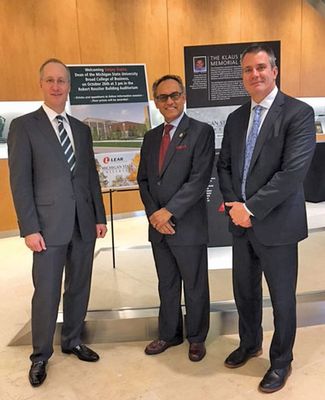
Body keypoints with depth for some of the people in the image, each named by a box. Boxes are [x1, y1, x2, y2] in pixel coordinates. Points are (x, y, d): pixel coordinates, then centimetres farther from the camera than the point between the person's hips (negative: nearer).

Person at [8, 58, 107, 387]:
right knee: (46, 293, 4)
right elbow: (20, 181, -7)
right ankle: (40, 355, 24)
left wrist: (100, 216, 10)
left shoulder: (81, 129, 13)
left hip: (83, 224, 5)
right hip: (49, 225, -4)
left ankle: (72, 341, 34)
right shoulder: (23, 126, -2)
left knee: (79, 288, 14)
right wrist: (29, 228, -12)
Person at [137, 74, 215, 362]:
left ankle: (197, 338, 31)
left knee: (195, 287, 11)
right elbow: (144, 179, 10)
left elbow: (199, 179, -17)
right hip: (158, 226, 6)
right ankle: (169, 334, 37)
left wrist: (168, 211, -18)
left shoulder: (202, 132, -8)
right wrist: (153, 214, -5)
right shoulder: (151, 137, 11)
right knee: (167, 285, 19)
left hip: (188, 225, -5)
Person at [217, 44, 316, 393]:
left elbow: (293, 172, -19)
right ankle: (249, 344, 44)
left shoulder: (298, 113, -10)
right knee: (244, 292, 19)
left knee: (282, 298, 11)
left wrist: (251, 208, -18)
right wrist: (233, 203, -6)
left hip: (276, 224, -5)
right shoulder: (236, 118, 10)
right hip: (241, 222, 6)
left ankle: (281, 361, 33)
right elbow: (223, 166, 10)